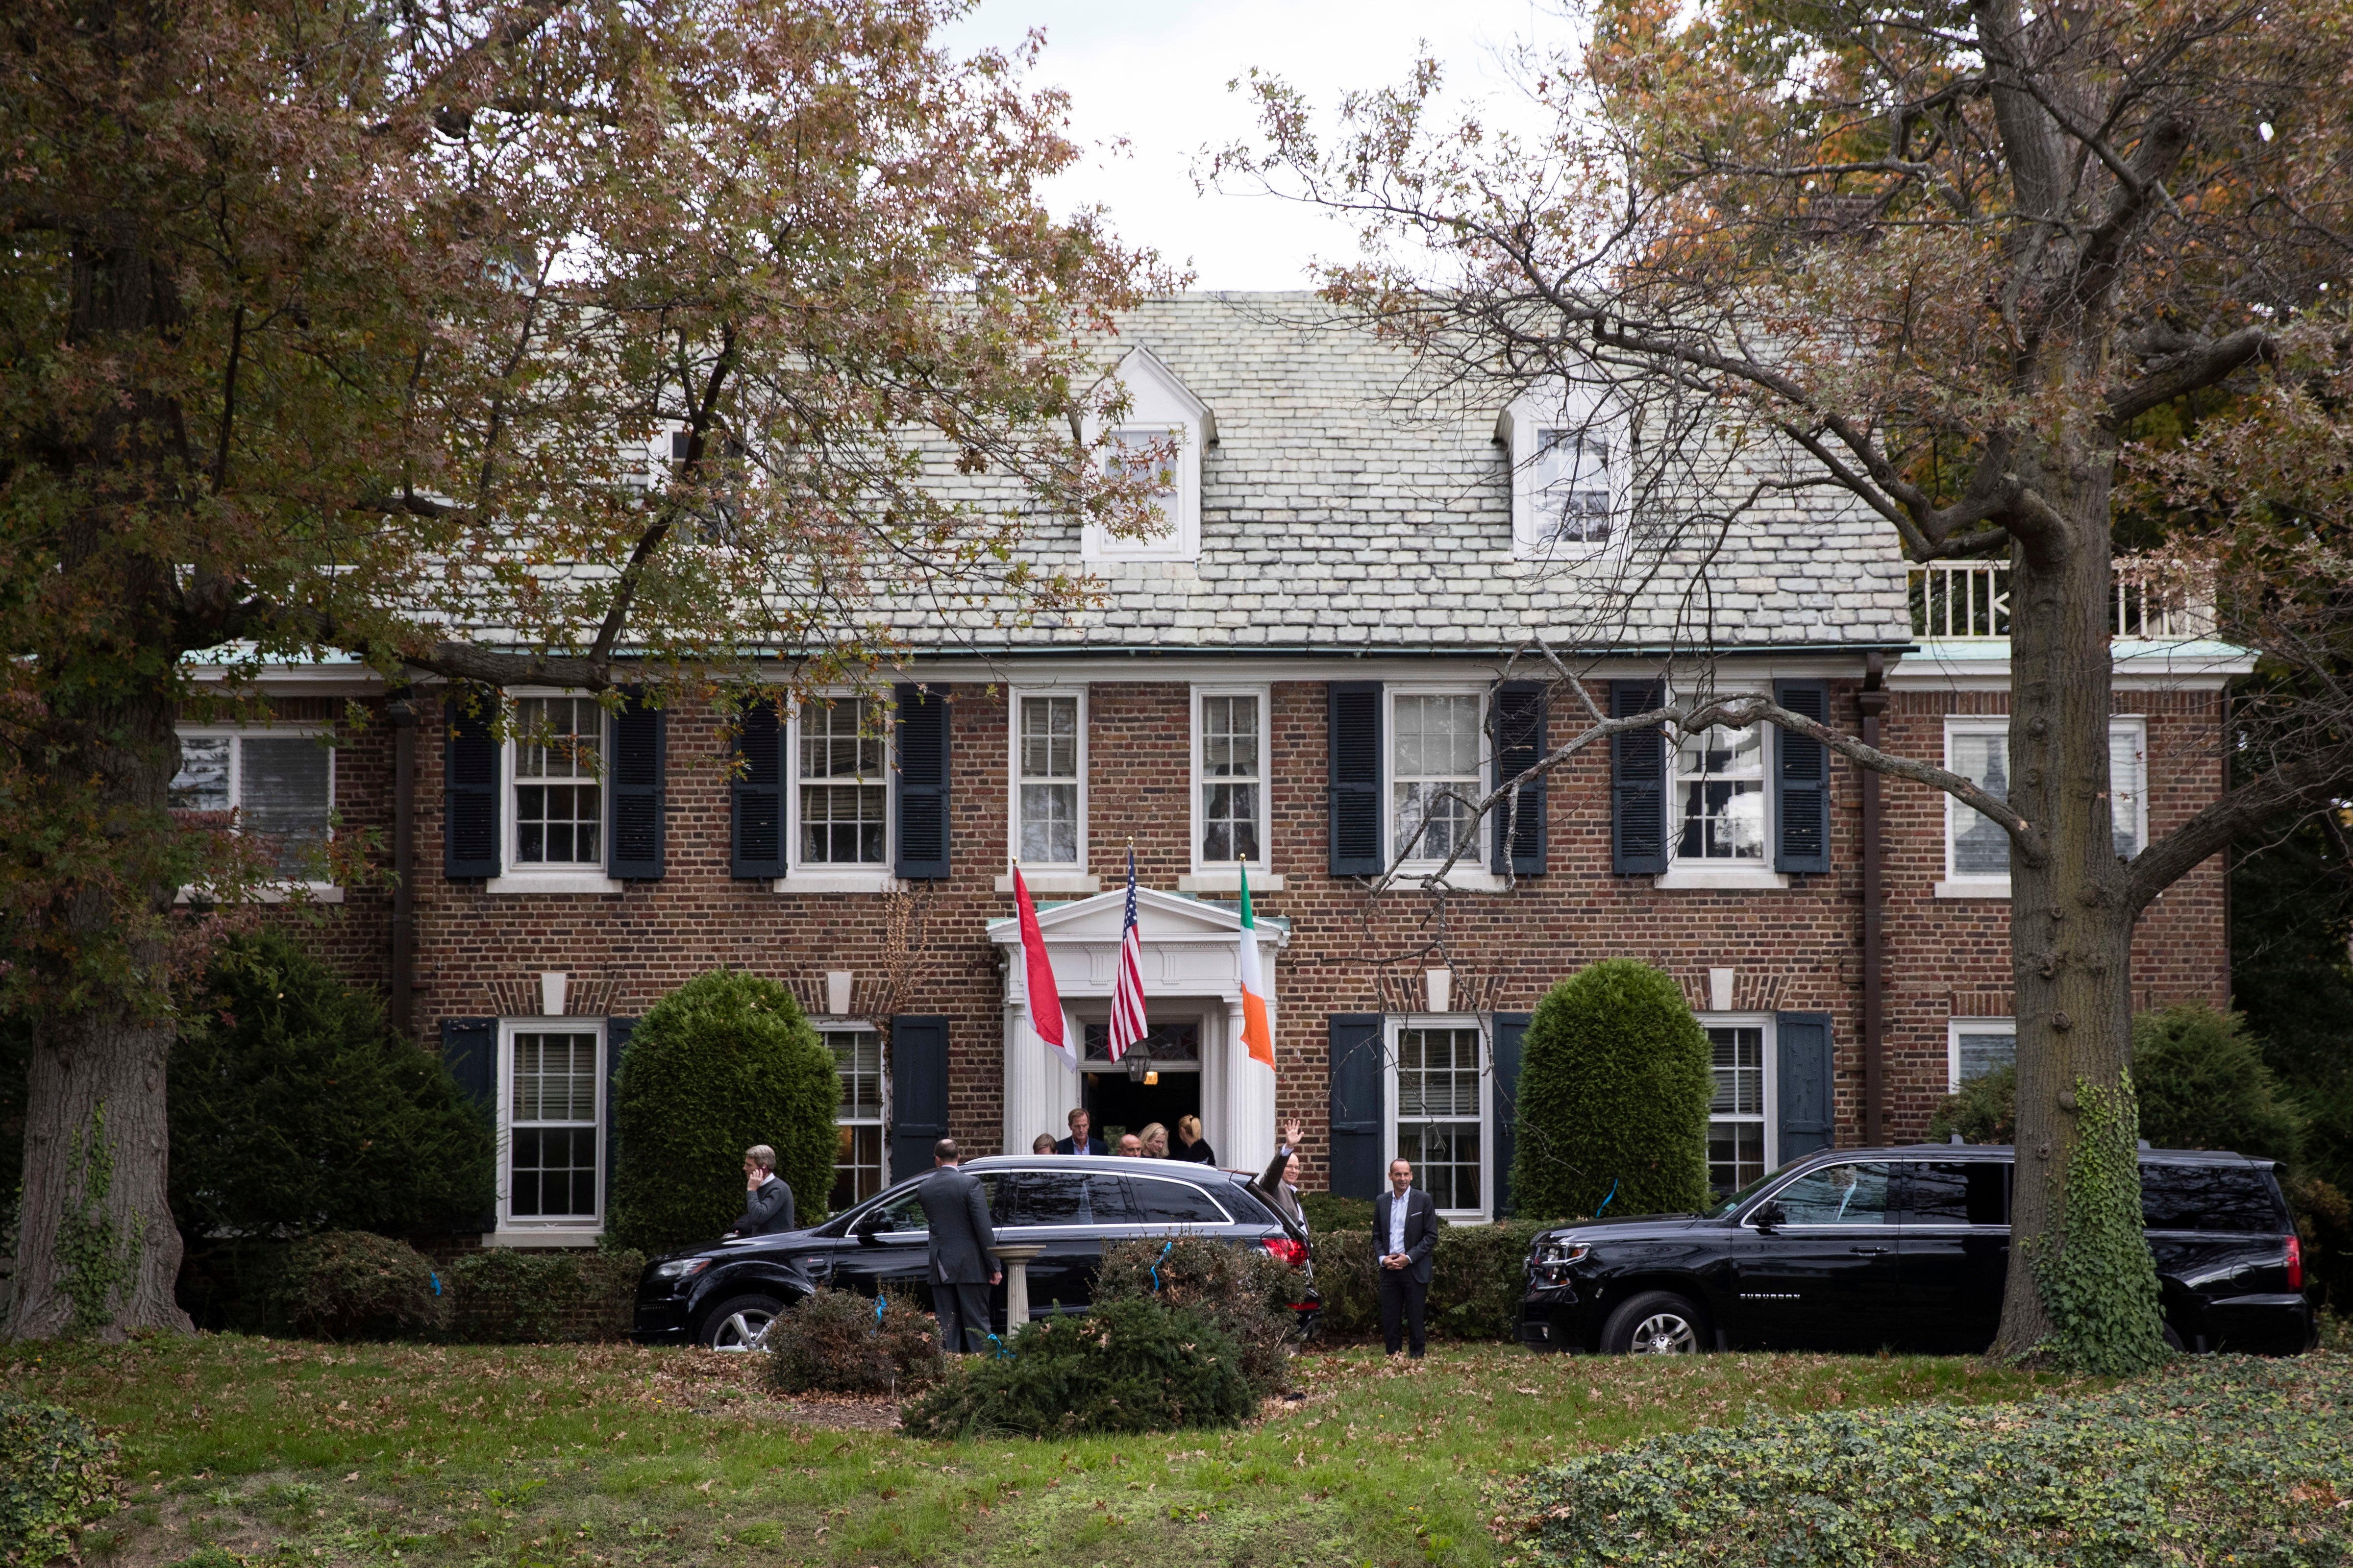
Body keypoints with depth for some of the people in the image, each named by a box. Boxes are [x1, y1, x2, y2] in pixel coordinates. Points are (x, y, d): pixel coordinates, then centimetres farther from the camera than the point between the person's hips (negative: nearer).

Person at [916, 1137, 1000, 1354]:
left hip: (941, 1267, 4)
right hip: (971, 1265, -4)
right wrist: (994, 1266, -9)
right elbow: (984, 1228, -12)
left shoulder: (924, 1188, 4)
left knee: (947, 1326, 7)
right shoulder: (970, 1184, -10)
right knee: (977, 1323, 0)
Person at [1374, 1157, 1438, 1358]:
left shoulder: (1424, 1200, -1)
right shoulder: (1382, 1201, 11)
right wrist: (1383, 1258, -3)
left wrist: (1409, 1258, -11)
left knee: (1415, 1319, 1)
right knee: (1389, 1318, 3)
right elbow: (1377, 1236, 15)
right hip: (1389, 1269, 3)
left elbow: (1431, 1236, -3)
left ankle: (1417, 1358, 8)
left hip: (1415, 1269, -3)